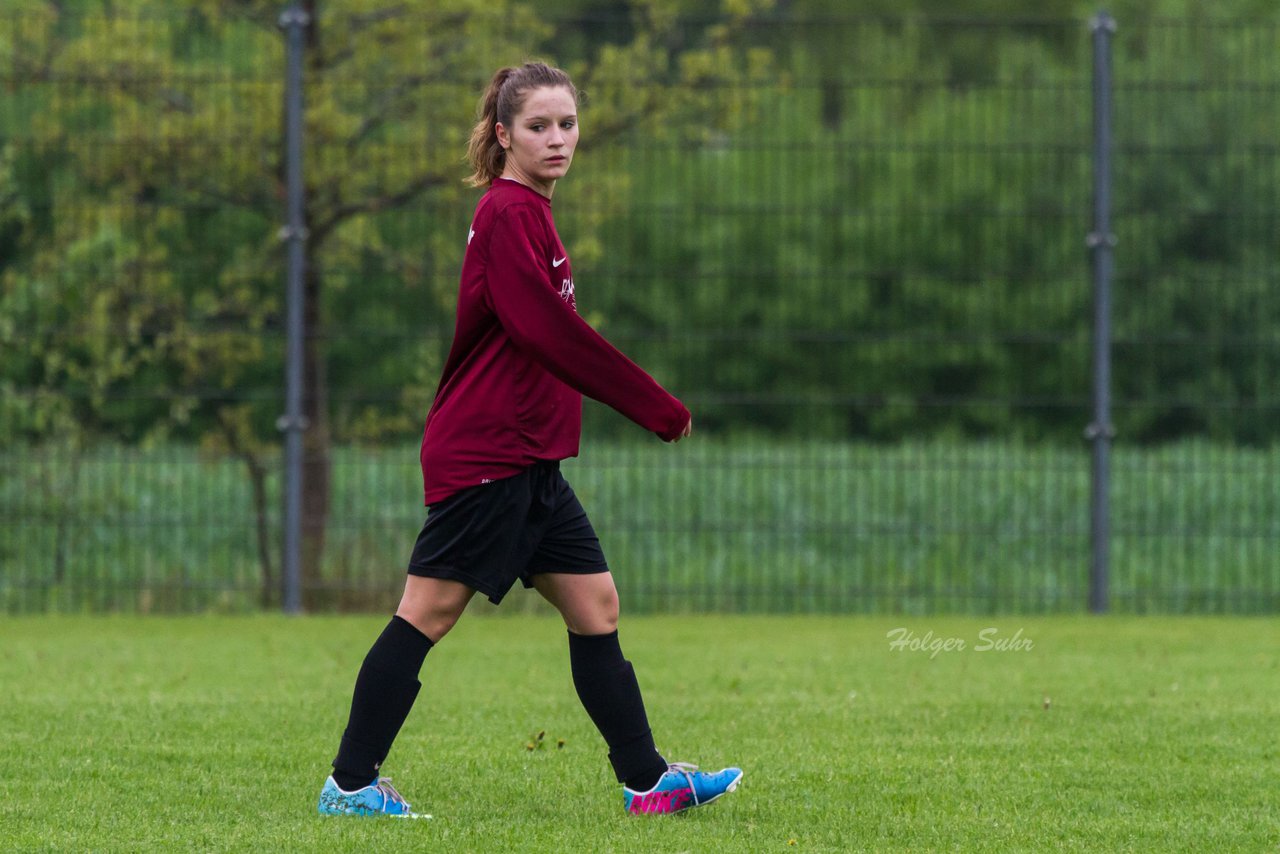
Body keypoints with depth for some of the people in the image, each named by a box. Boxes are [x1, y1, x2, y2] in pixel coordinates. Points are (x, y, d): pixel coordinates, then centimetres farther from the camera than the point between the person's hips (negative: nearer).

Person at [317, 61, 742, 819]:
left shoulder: (528, 213, 15)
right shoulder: (507, 213, -14)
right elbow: (548, 331, -22)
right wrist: (660, 408, -18)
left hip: (528, 460, 10)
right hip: (483, 456, -10)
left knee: (595, 604, 8)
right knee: (429, 613, -5)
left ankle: (646, 780, 10)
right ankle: (351, 782, 1)